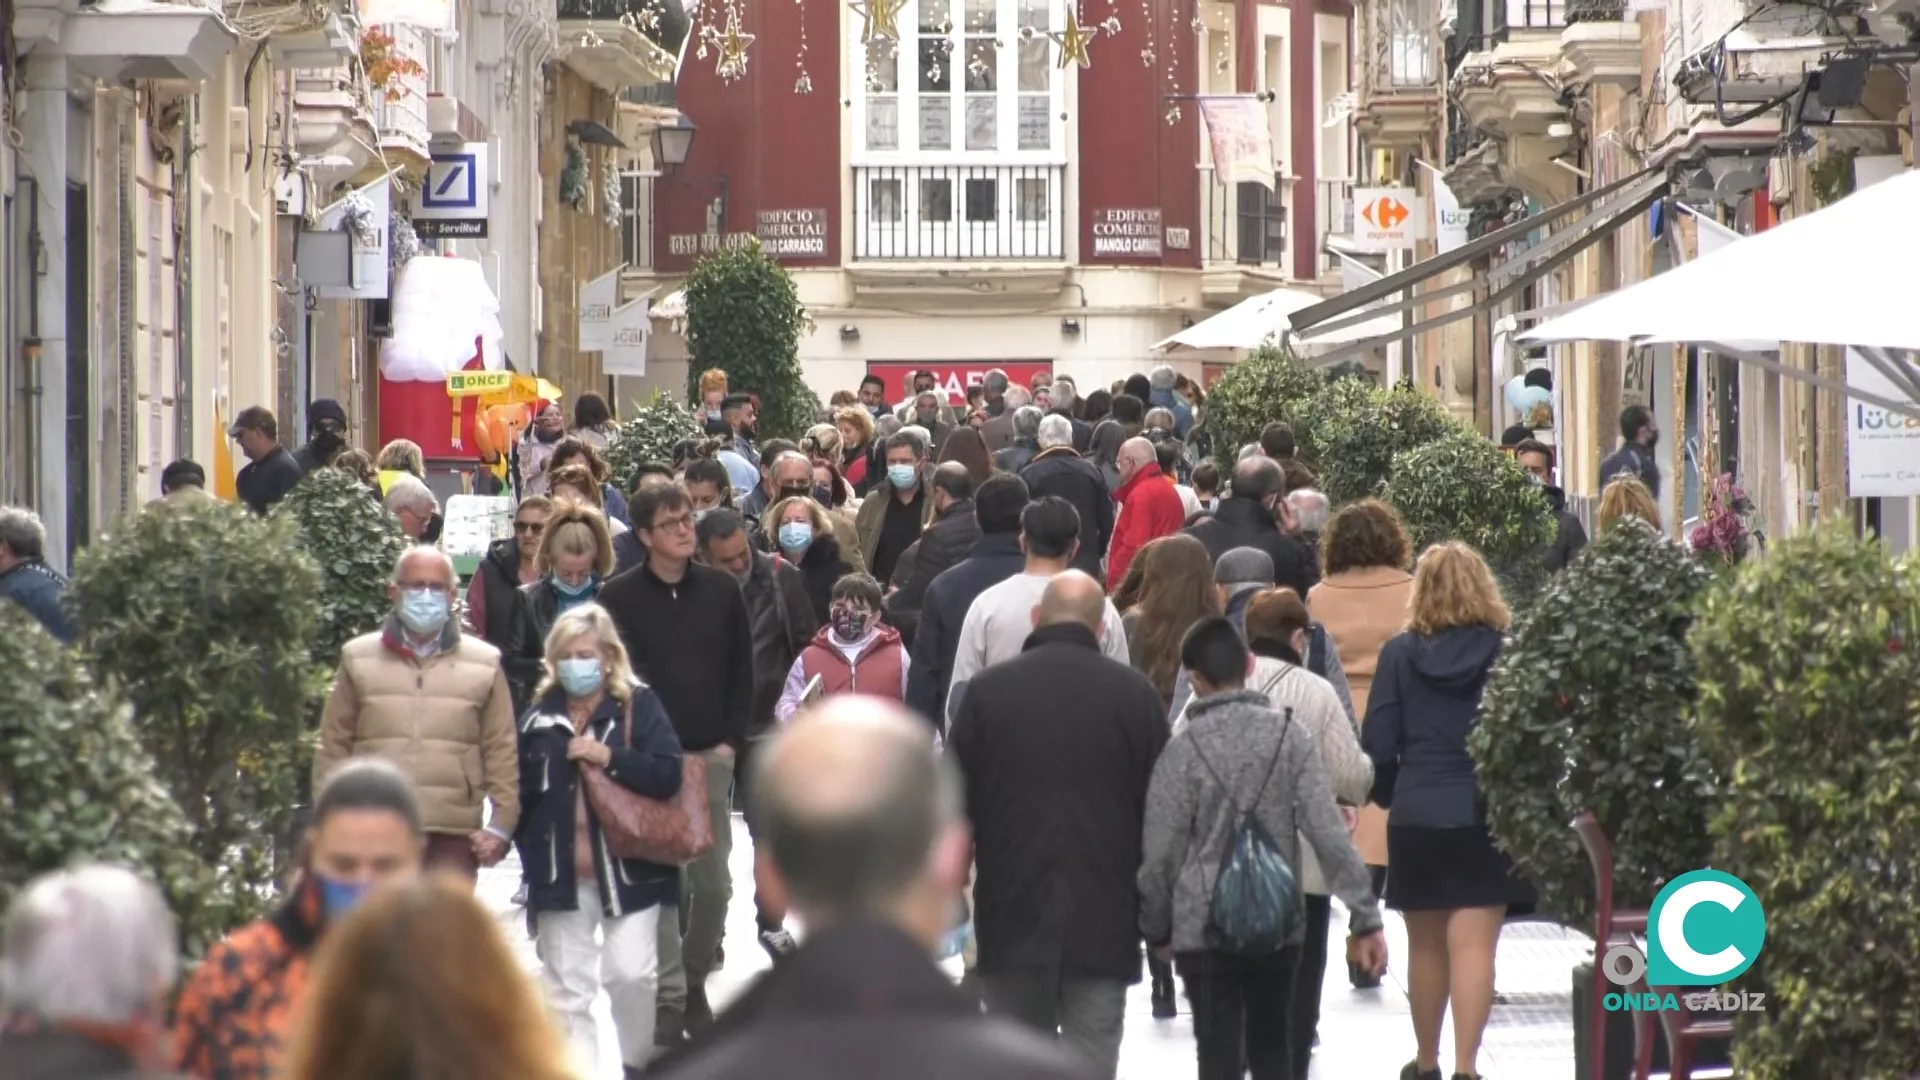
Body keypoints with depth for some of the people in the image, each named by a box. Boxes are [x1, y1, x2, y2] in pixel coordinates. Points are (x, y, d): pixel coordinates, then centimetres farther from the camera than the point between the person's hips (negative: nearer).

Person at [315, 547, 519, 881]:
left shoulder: (484, 664, 7)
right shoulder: (359, 659, 8)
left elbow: (501, 752, 6)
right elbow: (334, 746, 8)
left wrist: (501, 824, -1)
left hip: (453, 836, 0)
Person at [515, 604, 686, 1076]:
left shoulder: (639, 705, -1)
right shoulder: (541, 715, 7)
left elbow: (668, 775, -10)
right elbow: (521, 789, 12)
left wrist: (609, 758, -19)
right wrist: (528, 849, 4)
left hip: (629, 869, -3)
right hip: (561, 874, 3)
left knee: (632, 974, -5)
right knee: (567, 989, 3)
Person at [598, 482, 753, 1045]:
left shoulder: (721, 590, 6)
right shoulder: (620, 597, -3)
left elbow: (742, 671, 10)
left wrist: (731, 739, 1)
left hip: (711, 756, 3)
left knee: (713, 883, 5)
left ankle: (695, 982, 22)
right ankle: (670, 998, -2)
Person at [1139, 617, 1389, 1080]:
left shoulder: (1184, 748, -8)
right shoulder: (1289, 735, -3)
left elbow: (1161, 852, -6)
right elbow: (1328, 832, -8)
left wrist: (1156, 929, 9)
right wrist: (1365, 917, -4)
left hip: (1203, 928, -2)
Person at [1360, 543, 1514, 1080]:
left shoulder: (1400, 653, -2)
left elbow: (1378, 743, -2)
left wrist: (1389, 796, 16)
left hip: (1416, 815, 1)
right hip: (1487, 815, -1)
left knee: (1425, 943, 16)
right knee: (1474, 944, -4)